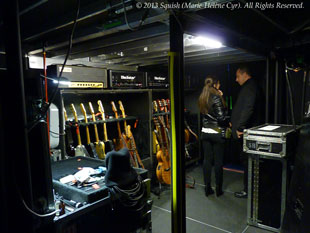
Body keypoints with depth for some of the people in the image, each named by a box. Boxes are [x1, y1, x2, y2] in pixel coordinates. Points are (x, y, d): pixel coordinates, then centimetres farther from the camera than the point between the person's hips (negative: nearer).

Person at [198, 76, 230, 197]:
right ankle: (218, 189, 17)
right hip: (217, 133, -6)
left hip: (205, 132, 6)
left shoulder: (202, 98, 6)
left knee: (207, 160, 10)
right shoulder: (216, 97, -14)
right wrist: (228, 124, 4)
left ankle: (207, 188, 18)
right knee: (218, 161, 5)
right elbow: (221, 117, -16)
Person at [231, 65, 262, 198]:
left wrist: (239, 127, -24)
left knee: (246, 162, 0)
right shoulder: (249, 87, 17)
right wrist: (235, 124, 18)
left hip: (245, 133, -10)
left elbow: (248, 109, -28)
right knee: (246, 161, 17)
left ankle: (247, 191, 12)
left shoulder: (250, 88, -16)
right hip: (244, 132, 10)